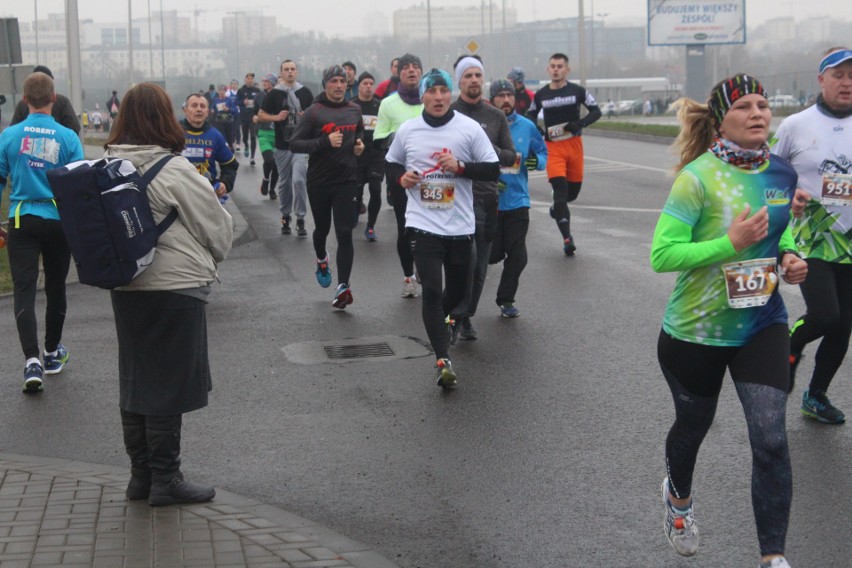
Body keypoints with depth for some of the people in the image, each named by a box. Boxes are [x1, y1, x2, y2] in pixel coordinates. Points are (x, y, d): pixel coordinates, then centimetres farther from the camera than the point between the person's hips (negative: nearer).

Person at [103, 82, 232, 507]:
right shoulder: (174, 170, -15)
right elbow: (216, 225, -5)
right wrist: (213, 256, 14)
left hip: (126, 289, 7)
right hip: (175, 287, -7)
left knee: (135, 381, 13)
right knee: (169, 385, 1)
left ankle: (141, 475, 22)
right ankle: (165, 479, 8)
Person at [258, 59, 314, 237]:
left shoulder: (305, 92, 4)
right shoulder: (274, 94, 3)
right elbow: (261, 115, 6)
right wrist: (276, 117, -11)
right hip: (282, 146, 1)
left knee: (299, 180, -14)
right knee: (284, 183, 10)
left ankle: (300, 219, -7)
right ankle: (285, 217, 24)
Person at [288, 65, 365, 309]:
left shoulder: (354, 110, 7)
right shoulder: (314, 112, -7)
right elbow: (295, 143, -12)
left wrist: (360, 145, 5)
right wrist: (325, 142, -23)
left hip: (346, 181, 2)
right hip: (319, 181, -1)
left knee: (344, 233, -8)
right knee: (322, 228, 17)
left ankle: (343, 286, -11)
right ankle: (322, 260, 49)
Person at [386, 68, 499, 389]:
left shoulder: (469, 128, -3)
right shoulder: (407, 131, 3)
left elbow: (493, 170, -3)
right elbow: (390, 164, 18)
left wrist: (460, 166, -18)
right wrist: (401, 177, -4)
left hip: (460, 226, 1)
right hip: (424, 224, -1)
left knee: (457, 291, 15)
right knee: (432, 291, -12)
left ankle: (434, 321, 47)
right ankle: (443, 361, -12)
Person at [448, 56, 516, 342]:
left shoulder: (496, 117, 12)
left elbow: (510, 157, 11)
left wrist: (491, 150, -9)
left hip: (487, 196, 4)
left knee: (480, 265, 9)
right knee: (466, 258, -20)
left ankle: (466, 316, 23)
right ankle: (455, 316, -11)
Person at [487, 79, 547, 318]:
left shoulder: (526, 126, 3)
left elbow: (543, 152, 14)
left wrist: (537, 161, -8)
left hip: (517, 201, 3)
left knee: (518, 257, 3)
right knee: (493, 255, -1)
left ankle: (506, 299, 22)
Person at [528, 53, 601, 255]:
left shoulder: (577, 91, 0)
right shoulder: (541, 95, 4)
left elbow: (596, 111, 4)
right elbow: (531, 115, 19)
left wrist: (580, 123, -15)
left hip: (574, 144, 1)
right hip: (552, 147, -1)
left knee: (573, 191, 10)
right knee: (560, 189, -14)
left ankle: (557, 208, 46)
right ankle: (567, 238, -18)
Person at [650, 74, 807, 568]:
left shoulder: (782, 172, -2)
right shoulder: (699, 177, -19)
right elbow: (662, 255, -22)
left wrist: (789, 256, -2)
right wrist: (730, 243, -30)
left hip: (763, 323, 3)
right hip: (697, 329, -3)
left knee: (771, 439, -9)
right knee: (694, 425, 19)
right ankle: (679, 495, 53)